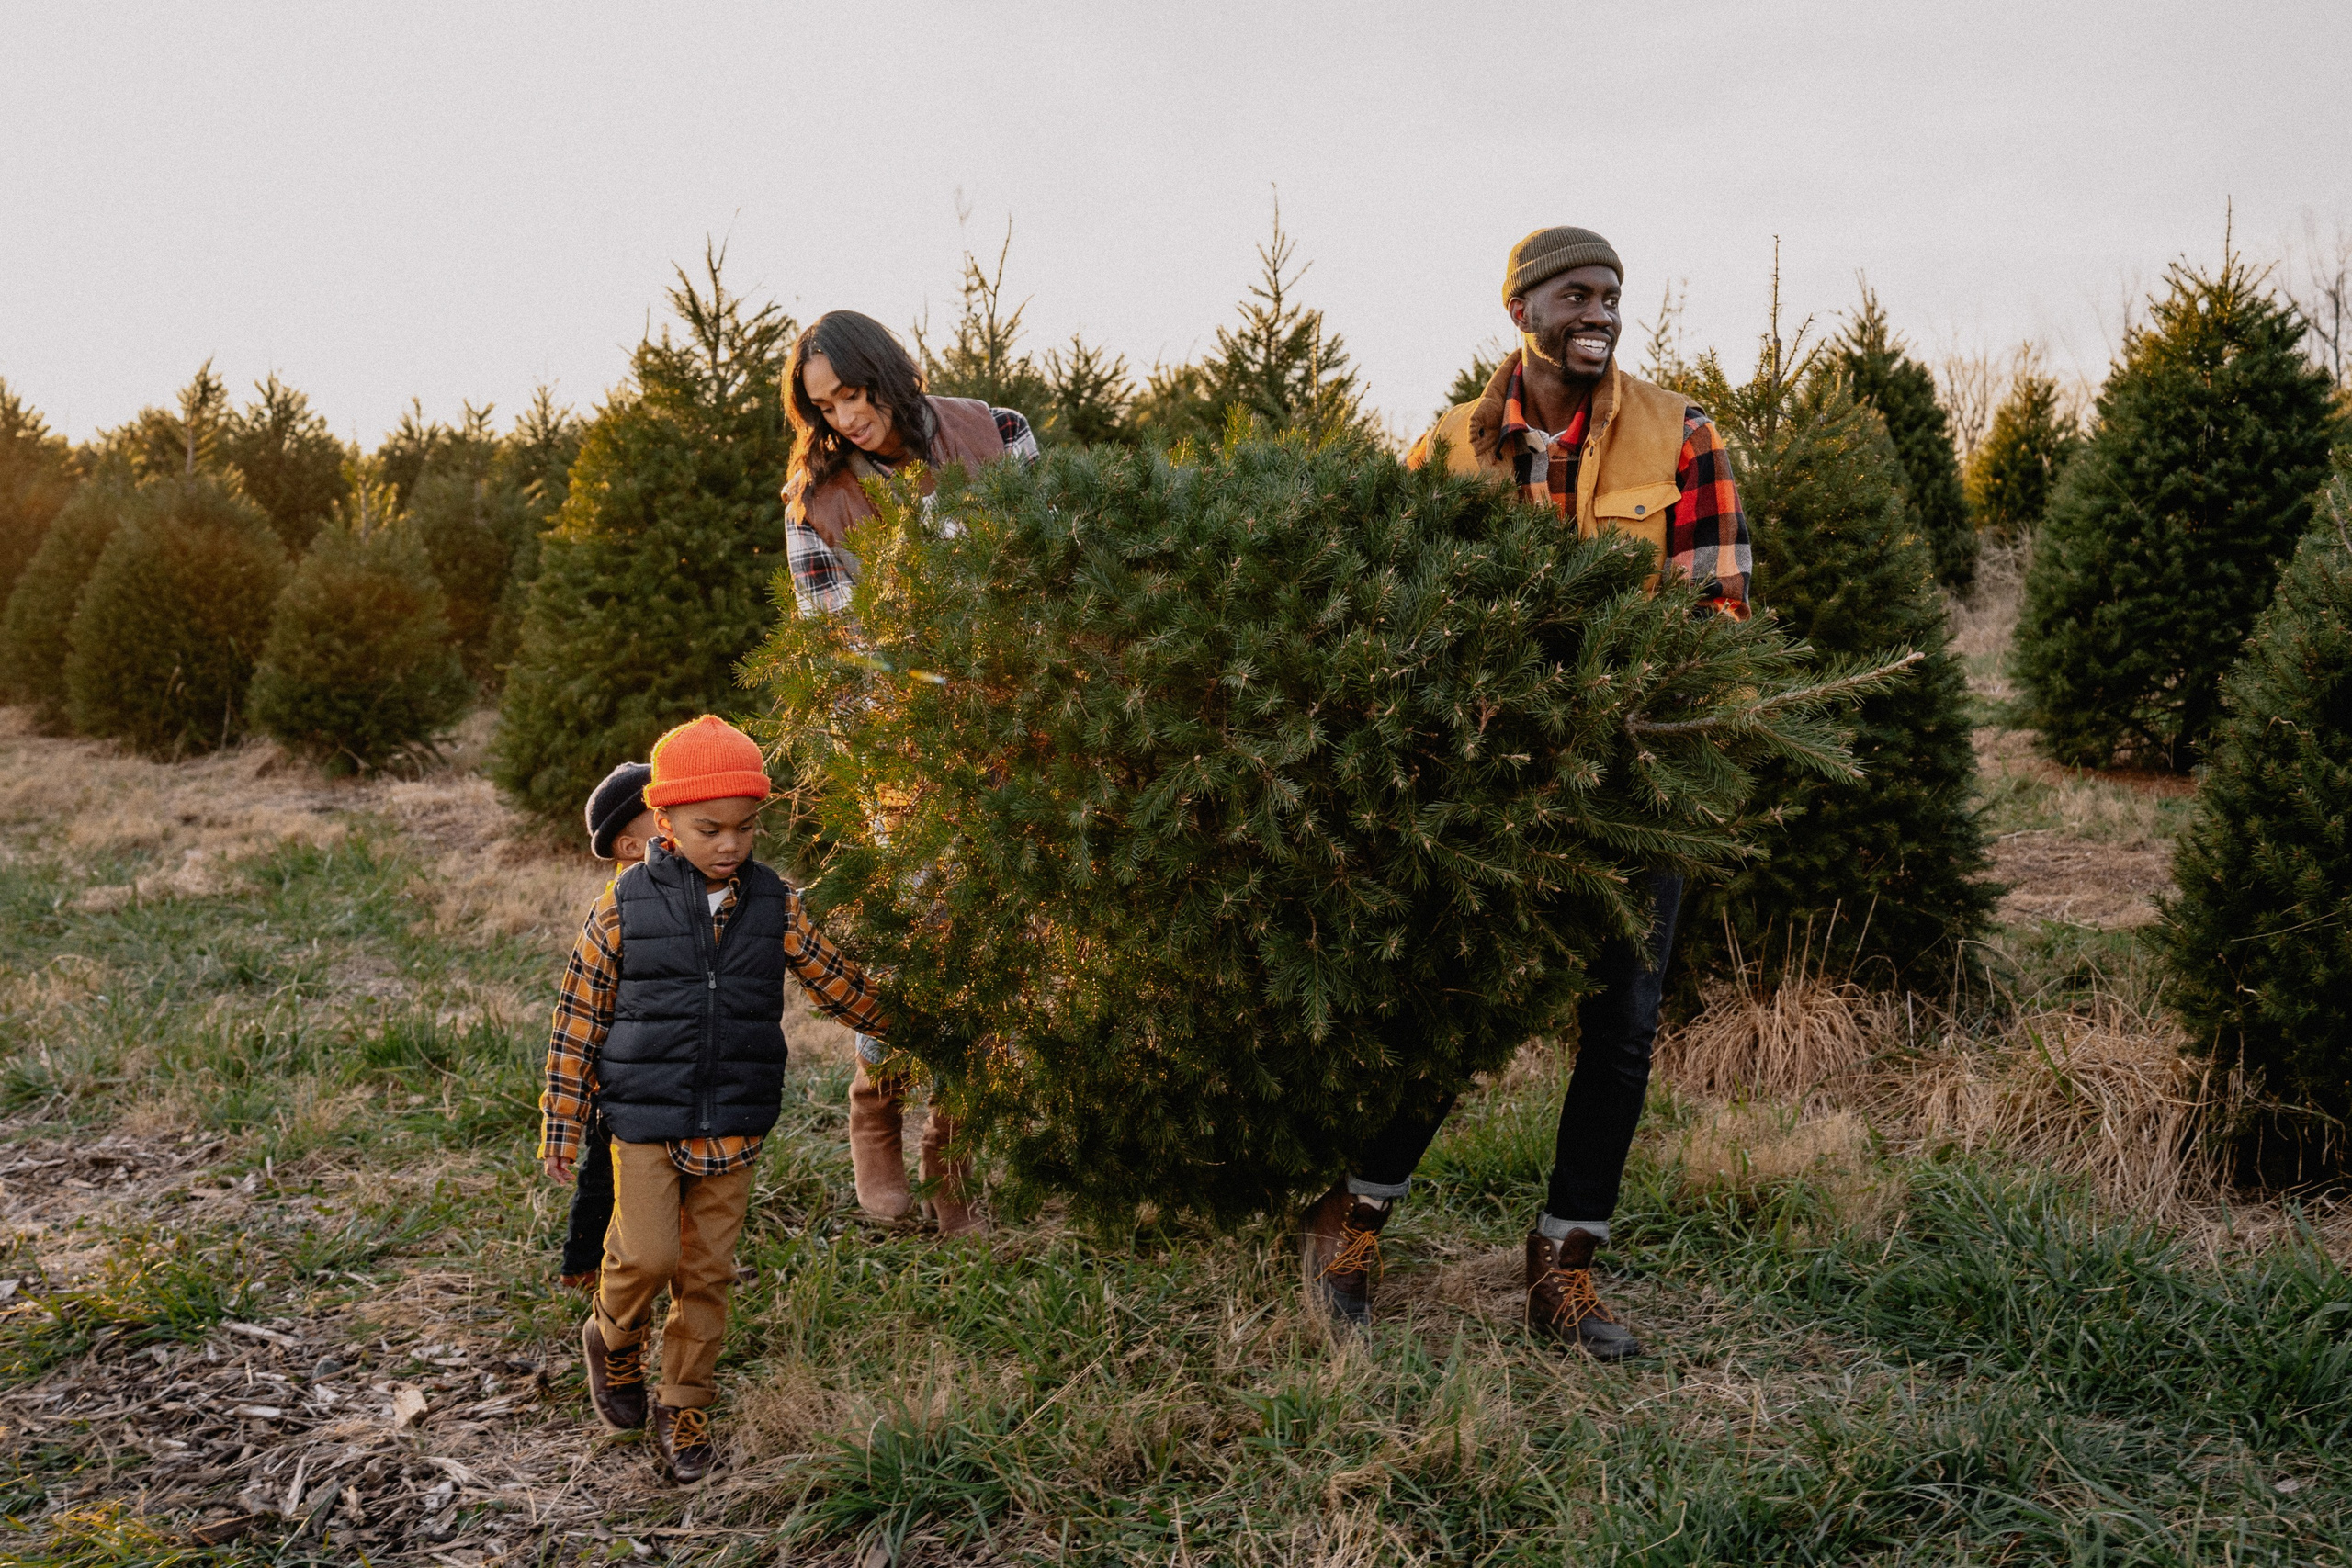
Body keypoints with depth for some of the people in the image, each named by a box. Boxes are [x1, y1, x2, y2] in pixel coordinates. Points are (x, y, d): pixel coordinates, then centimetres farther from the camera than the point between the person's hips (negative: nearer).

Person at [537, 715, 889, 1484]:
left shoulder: (776, 905, 0)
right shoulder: (626, 904, -7)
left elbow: (835, 980, 12)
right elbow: (579, 1012, -1)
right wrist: (561, 1122, 0)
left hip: (733, 1125, 3)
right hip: (645, 1119, -2)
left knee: (709, 1269, 9)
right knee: (648, 1254, -9)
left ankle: (683, 1403, 27)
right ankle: (613, 1339, 25)